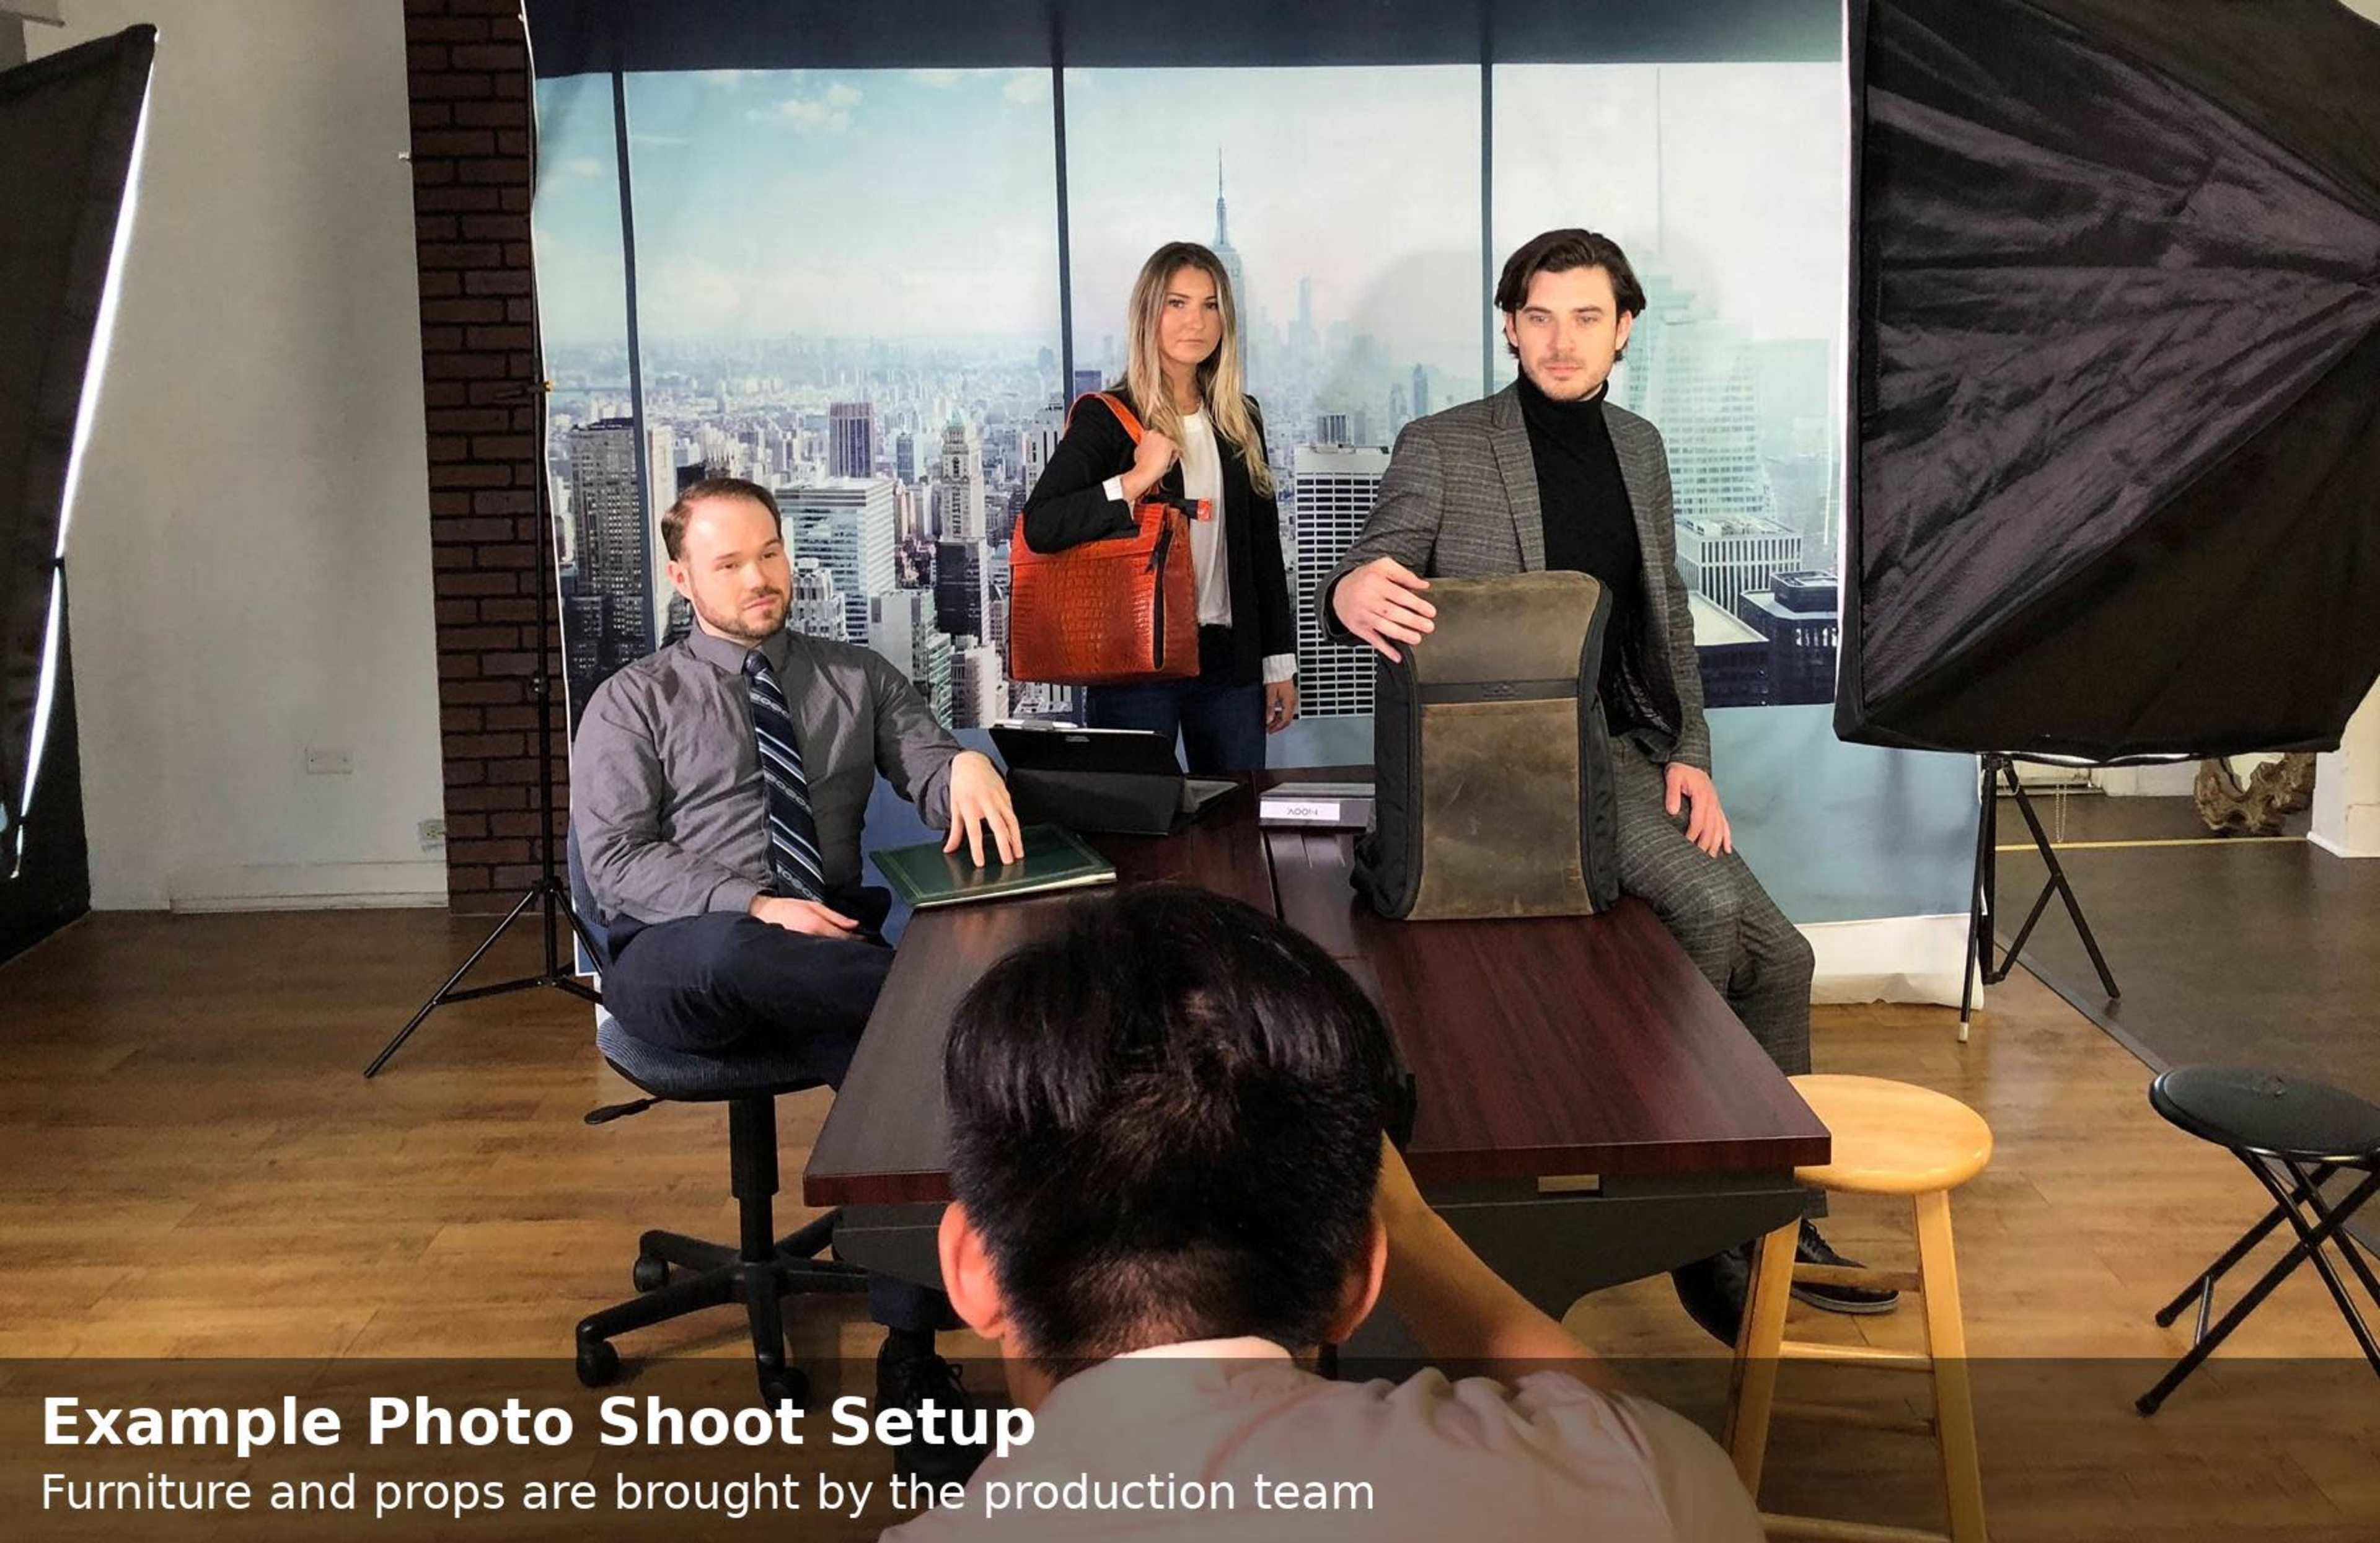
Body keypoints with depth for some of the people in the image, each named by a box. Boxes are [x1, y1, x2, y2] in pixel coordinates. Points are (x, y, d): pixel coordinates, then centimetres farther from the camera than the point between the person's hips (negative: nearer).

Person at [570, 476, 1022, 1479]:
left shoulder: (860, 680, 16)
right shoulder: (634, 701, 8)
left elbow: (930, 778, 3)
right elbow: (617, 861, -2)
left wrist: (968, 766, -23)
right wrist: (754, 909, -18)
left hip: (824, 954, 2)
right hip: (676, 965, -2)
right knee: (729, 954, -41)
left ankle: (911, 1357, -25)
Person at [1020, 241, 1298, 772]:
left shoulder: (1240, 420, 11)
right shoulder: (1104, 419, -4)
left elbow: (1264, 547, 14)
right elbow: (1040, 528, -16)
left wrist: (1280, 663, 12)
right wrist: (1135, 481, -23)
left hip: (1230, 658, 5)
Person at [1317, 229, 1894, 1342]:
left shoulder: (1638, 447, 14)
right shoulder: (1441, 449, -5)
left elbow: (1666, 614, 17)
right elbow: (1368, 588, -9)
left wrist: (1689, 755, 3)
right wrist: (1352, 594, -35)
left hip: (1624, 747, 7)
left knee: (1779, 958, 0)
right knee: (1708, 906, -26)